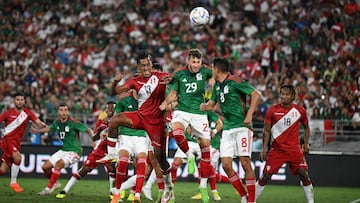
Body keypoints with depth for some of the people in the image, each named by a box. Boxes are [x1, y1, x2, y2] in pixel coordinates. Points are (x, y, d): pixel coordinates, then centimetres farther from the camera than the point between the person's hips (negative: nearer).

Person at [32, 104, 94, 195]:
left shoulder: (73, 122, -17)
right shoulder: (57, 122, 2)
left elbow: (88, 130, -16)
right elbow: (49, 128, 24)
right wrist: (37, 131, 27)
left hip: (74, 151, -7)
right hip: (63, 150, 7)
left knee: (58, 164, -28)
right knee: (46, 167, 3)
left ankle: (49, 188, -19)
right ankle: (55, 184, 28)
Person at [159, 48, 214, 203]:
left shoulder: (205, 71, -3)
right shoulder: (179, 74, -2)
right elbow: (173, 93, 8)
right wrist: (166, 103, -10)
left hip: (199, 113, 1)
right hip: (182, 110, -1)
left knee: (205, 146, -2)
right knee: (177, 132, -34)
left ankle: (203, 186, 11)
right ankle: (189, 156, -5)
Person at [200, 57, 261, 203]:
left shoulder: (235, 82, -10)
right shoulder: (217, 85, 15)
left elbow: (256, 95, -15)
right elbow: (212, 103, 25)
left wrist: (249, 115, -21)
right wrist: (205, 106, 1)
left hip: (242, 127, -8)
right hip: (227, 129, 8)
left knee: (245, 163, -10)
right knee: (226, 165, -1)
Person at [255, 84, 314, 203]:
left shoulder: (300, 111, 2)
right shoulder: (272, 110, -3)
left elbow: (306, 127, 18)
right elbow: (267, 131, 1)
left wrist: (306, 143, 7)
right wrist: (264, 148, -7)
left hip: (294, 148, 1)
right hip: (277, 148, -1)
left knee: (303, 174, -9)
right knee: (266, 175, -4)